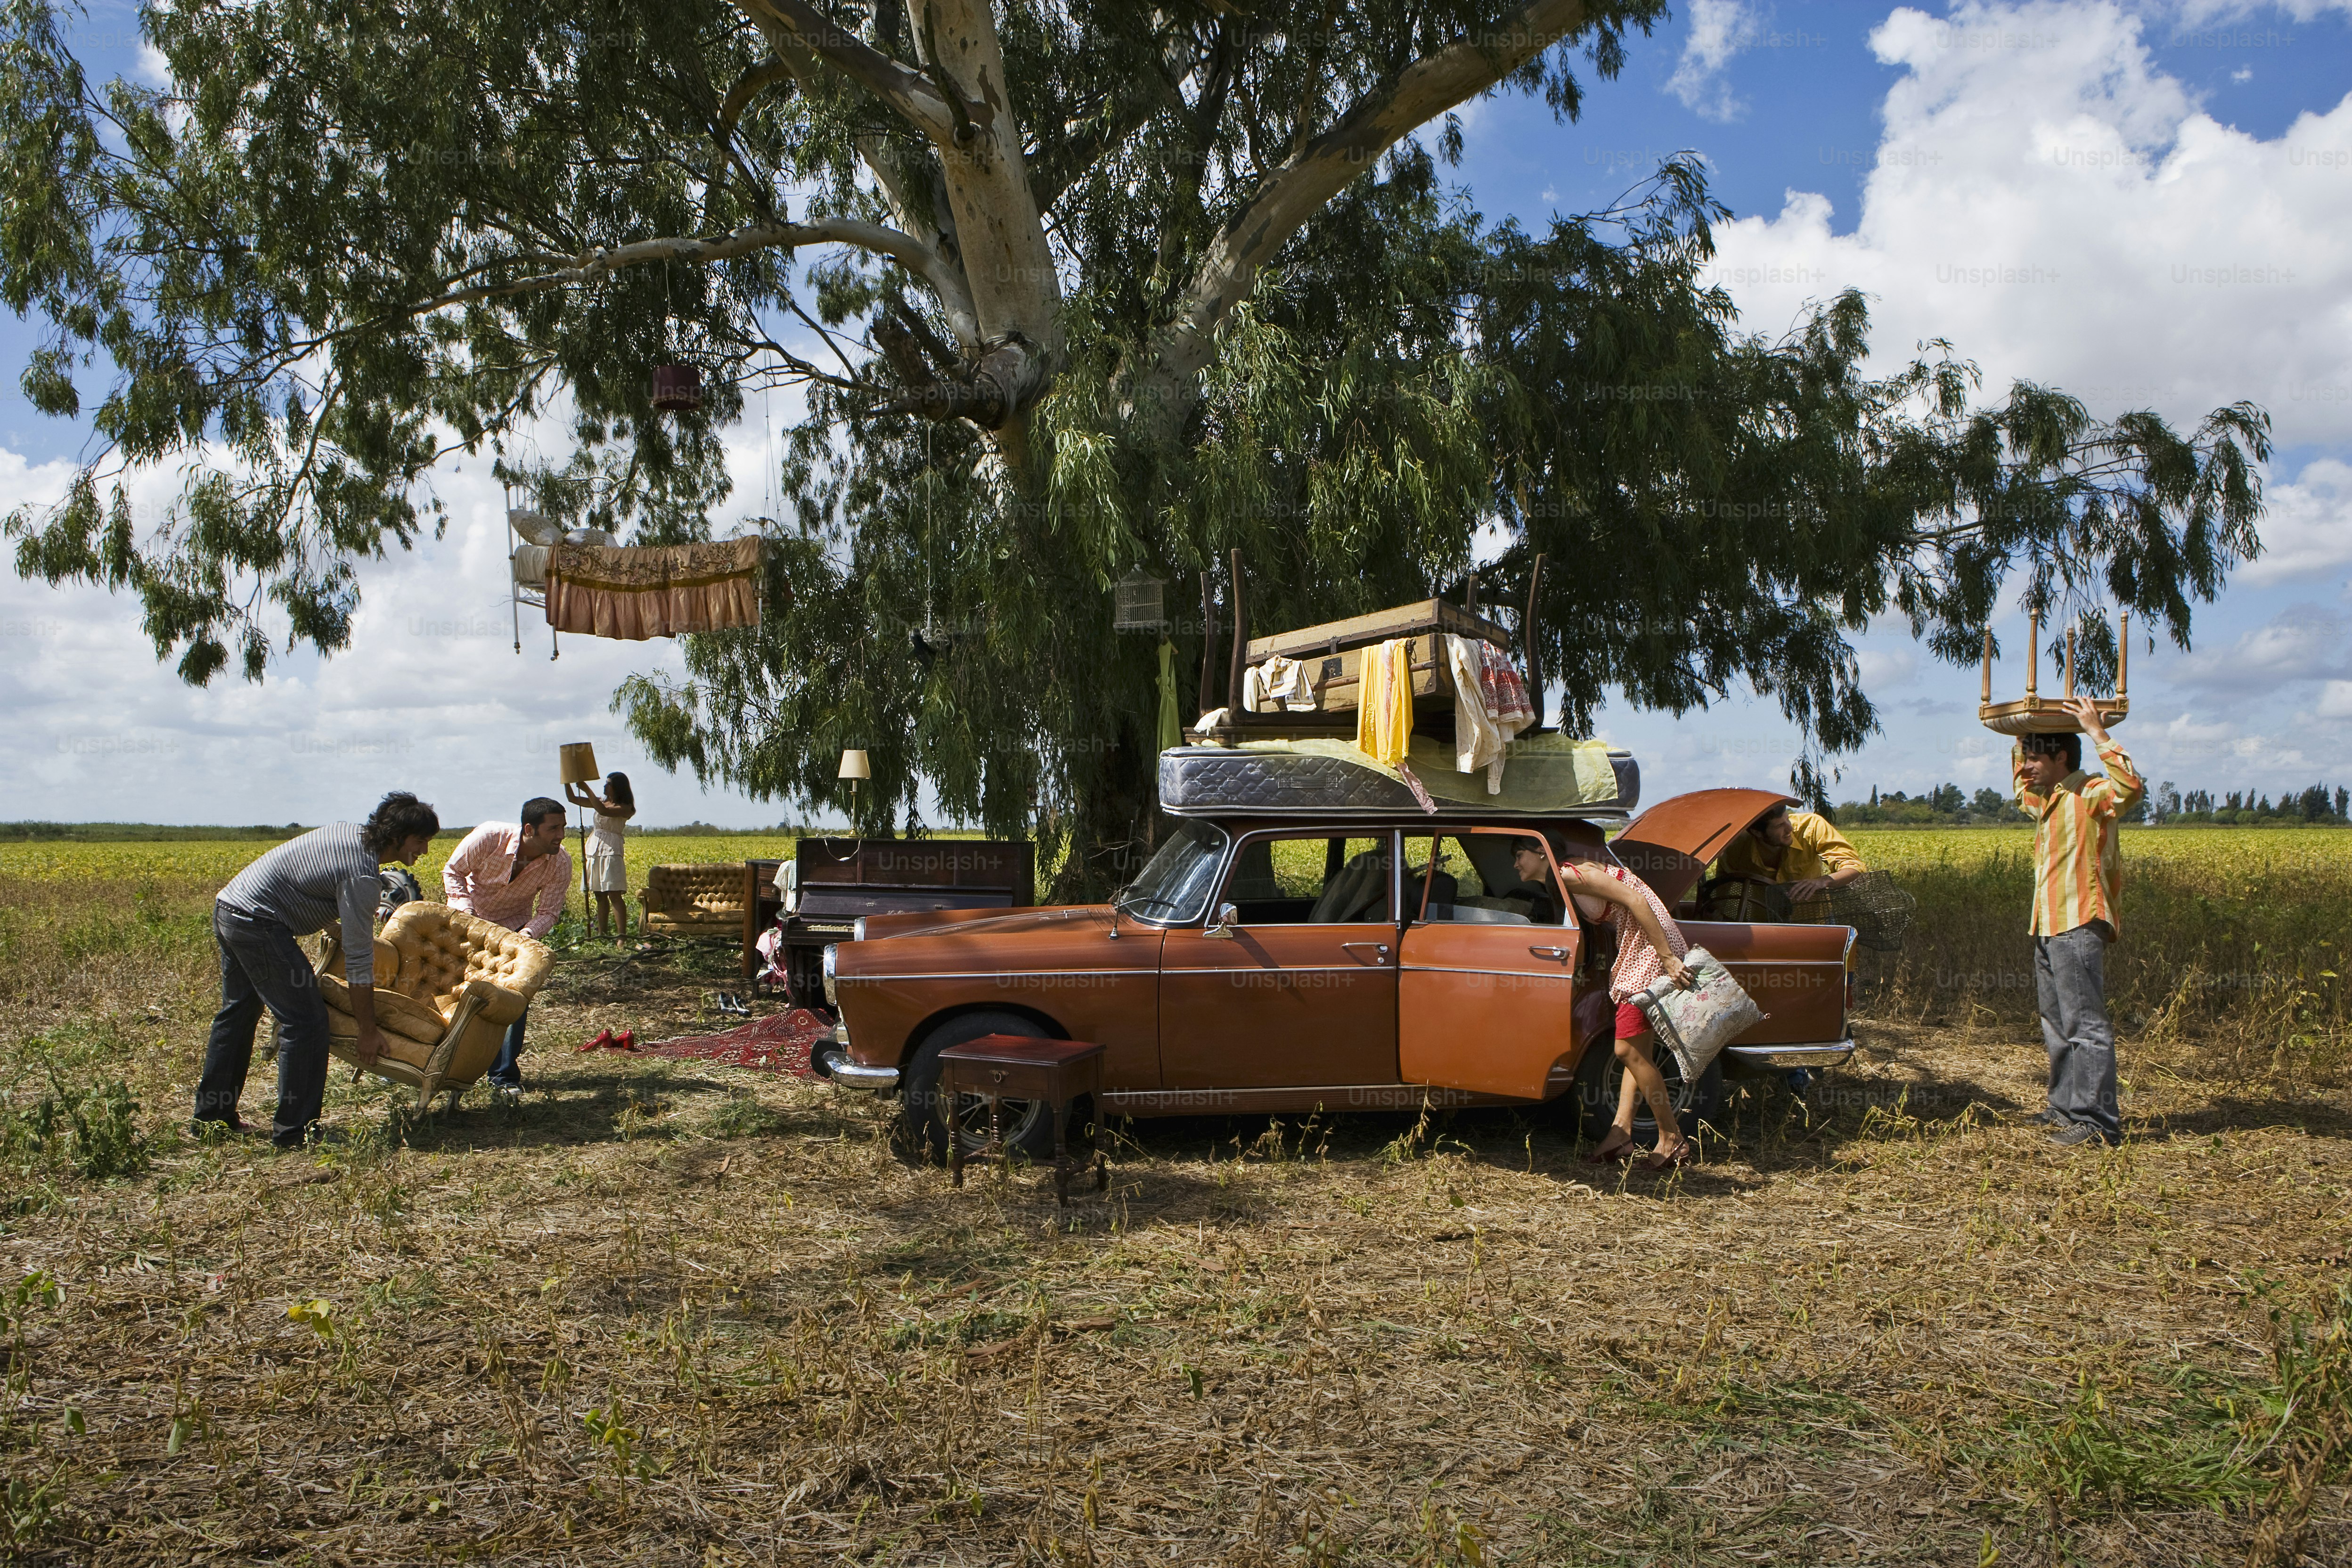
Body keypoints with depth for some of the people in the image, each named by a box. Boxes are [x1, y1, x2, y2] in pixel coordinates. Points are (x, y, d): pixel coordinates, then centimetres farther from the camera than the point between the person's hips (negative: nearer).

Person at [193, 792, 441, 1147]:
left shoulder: (346, 831, 7)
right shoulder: (361, 876, -19)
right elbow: (359, 961, -16)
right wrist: (368, 1032, -9)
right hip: (258, 923, -11)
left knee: (237, 1013, 22)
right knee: (305, 1021, -7)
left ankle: (210, 1117, 32)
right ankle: (293, 1131, -1)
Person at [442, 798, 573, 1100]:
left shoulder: (560, 864, -24)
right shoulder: (489, 837, -31)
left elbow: (548, 913, -15)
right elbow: (453, 872, -15)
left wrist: (528, 934, -35)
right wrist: (465, 912, -29)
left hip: (514, 929, 1)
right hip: (468, 919, -1)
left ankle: (505, 1077, 5)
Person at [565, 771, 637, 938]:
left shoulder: (625, 808, -5)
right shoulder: (601, 801, 15)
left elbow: (604, 811, -23)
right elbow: (572, 798, 18)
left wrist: (587, 789, -18)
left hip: (611, 850, -7)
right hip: (594, 848, 7)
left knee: (614, 895, -12)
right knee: (600, 896, 8)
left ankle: (623, 935, -14)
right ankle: (602, 934, 12)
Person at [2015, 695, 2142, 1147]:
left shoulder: (2090, 796, -10)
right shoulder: (2046, 801, 18)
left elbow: (2131, 786, -31)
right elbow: (2022, 783, 41)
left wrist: (2097, 731, -26)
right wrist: (2022, 737, 28)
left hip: (2079, 928, -10)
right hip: (2049, 928, 10)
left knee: (2085, 1025, -11)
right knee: (2056, 1026, 16)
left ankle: (2098, 1121, -10)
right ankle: (2066, 1107, 24)